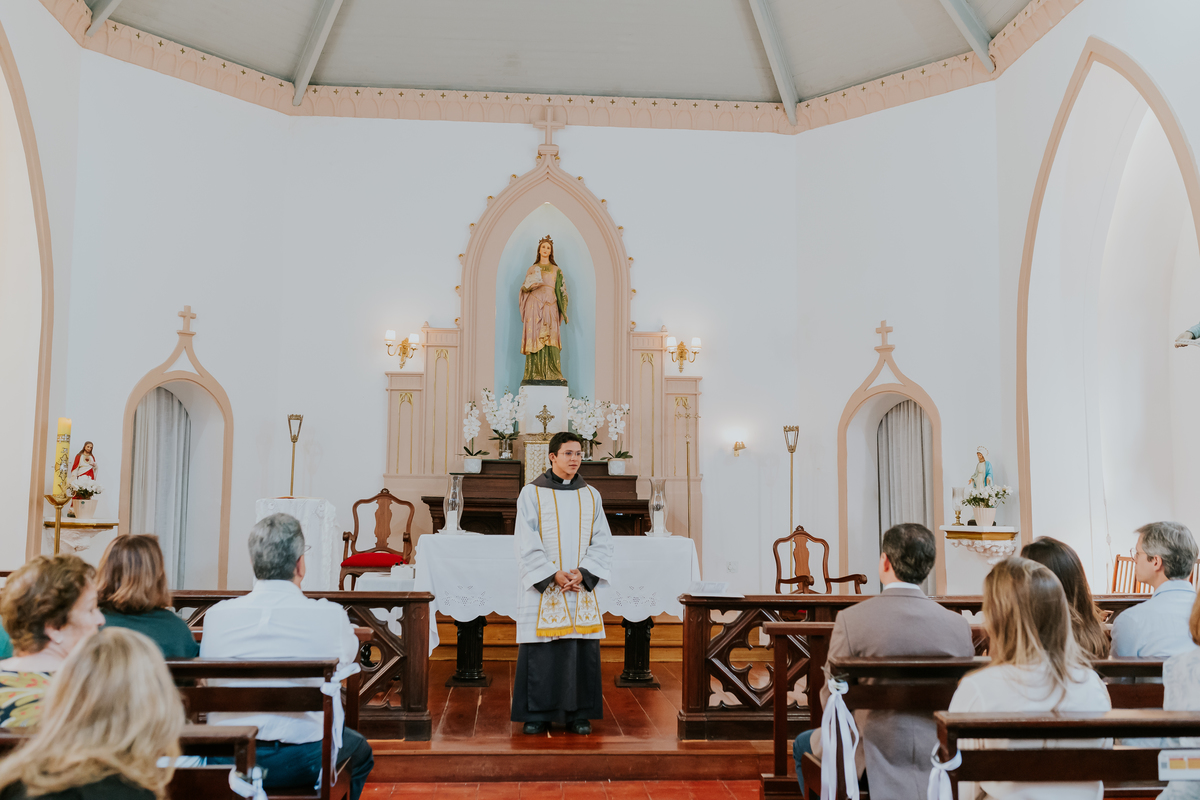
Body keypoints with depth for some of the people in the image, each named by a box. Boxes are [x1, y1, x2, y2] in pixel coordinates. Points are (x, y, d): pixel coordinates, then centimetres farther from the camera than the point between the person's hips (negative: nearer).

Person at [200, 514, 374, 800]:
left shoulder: (216, 615, -7)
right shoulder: (330, 616, -13)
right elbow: (347, 655, 9)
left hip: (226, 763, 3)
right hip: (302, 762, -3)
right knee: (359, 749, 29)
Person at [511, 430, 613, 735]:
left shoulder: (591, 496, 7)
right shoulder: (532, 494, -2)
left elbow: (602, 542, 4)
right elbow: (527, 545, -7)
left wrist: (583, 573, -11)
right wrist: (554, 575, -16)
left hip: (582, 586, 3)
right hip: (542, 588, -3)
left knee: (582, 650, 3)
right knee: (539, 653, 0)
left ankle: (578, 713, 14)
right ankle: (537, 715, 11)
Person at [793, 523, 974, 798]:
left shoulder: (851, 619, -19)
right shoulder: (959, 625, -10)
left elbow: (832, 699, -9)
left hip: (870, 757, -4)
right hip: (938, 759, 4)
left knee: (803, 745, 28)